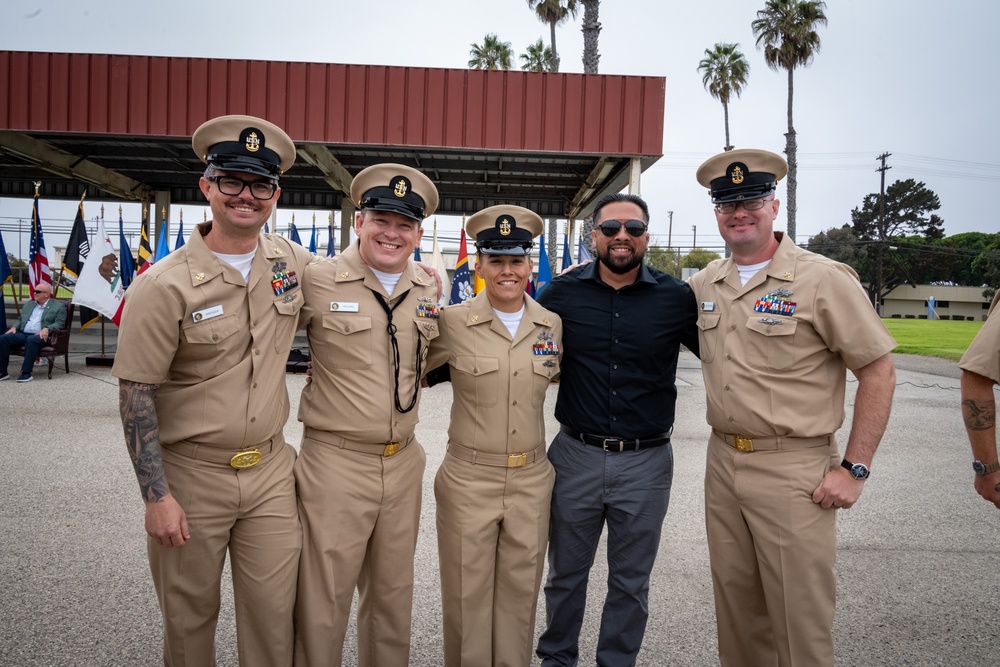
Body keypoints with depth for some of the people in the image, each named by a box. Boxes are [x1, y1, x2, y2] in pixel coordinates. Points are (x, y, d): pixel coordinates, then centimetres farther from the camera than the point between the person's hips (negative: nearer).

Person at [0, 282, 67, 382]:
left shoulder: (58, 306, 7)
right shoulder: (29, 304, 27)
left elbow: (59, 324, -3)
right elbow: (20, 319, 29)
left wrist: (46, 329, -20)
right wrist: (14, 327, 7)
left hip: (40, 336, -6)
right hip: (23, 334, 6)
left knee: (32, 340, -39)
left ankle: (26, 373, -35)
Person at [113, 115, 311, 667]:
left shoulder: (291, 261, -1)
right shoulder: (164, 285, -14)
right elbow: (135, 396, -12)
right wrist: (156, 497, -13)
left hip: (271, 471, 3)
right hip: (191, 476, -3)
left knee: (274, 613, 10)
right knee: (189, 616, 16)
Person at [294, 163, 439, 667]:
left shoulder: (428, 288, 5)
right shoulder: (316, 280, -10)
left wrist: (410, 378, 9)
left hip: (404, 463, 5)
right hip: (335, 462, -5)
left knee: (393, 595, 20)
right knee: (323, 603, 8)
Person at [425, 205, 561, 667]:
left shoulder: (551, 325, 2)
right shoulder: (452, 322, -8)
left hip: (532, 481, 3)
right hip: (469, 481, -3)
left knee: (520, 594, 16)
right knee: (467, 597, 11)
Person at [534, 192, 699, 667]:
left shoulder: (676, 298, -4)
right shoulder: (562, 293, -2)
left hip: (646, 462, 0)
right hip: (576, 455, 1)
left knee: (630, 581, 15)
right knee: (565, 574, 18)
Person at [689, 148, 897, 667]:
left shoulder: (823, 279, -10)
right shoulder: (705, 283, 7)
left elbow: (878, 372, -9)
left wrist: (854, 468, -11)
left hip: (793, 469, -5)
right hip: (722, 462, 6)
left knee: (800, 620, 4)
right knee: (735, 606, 17)